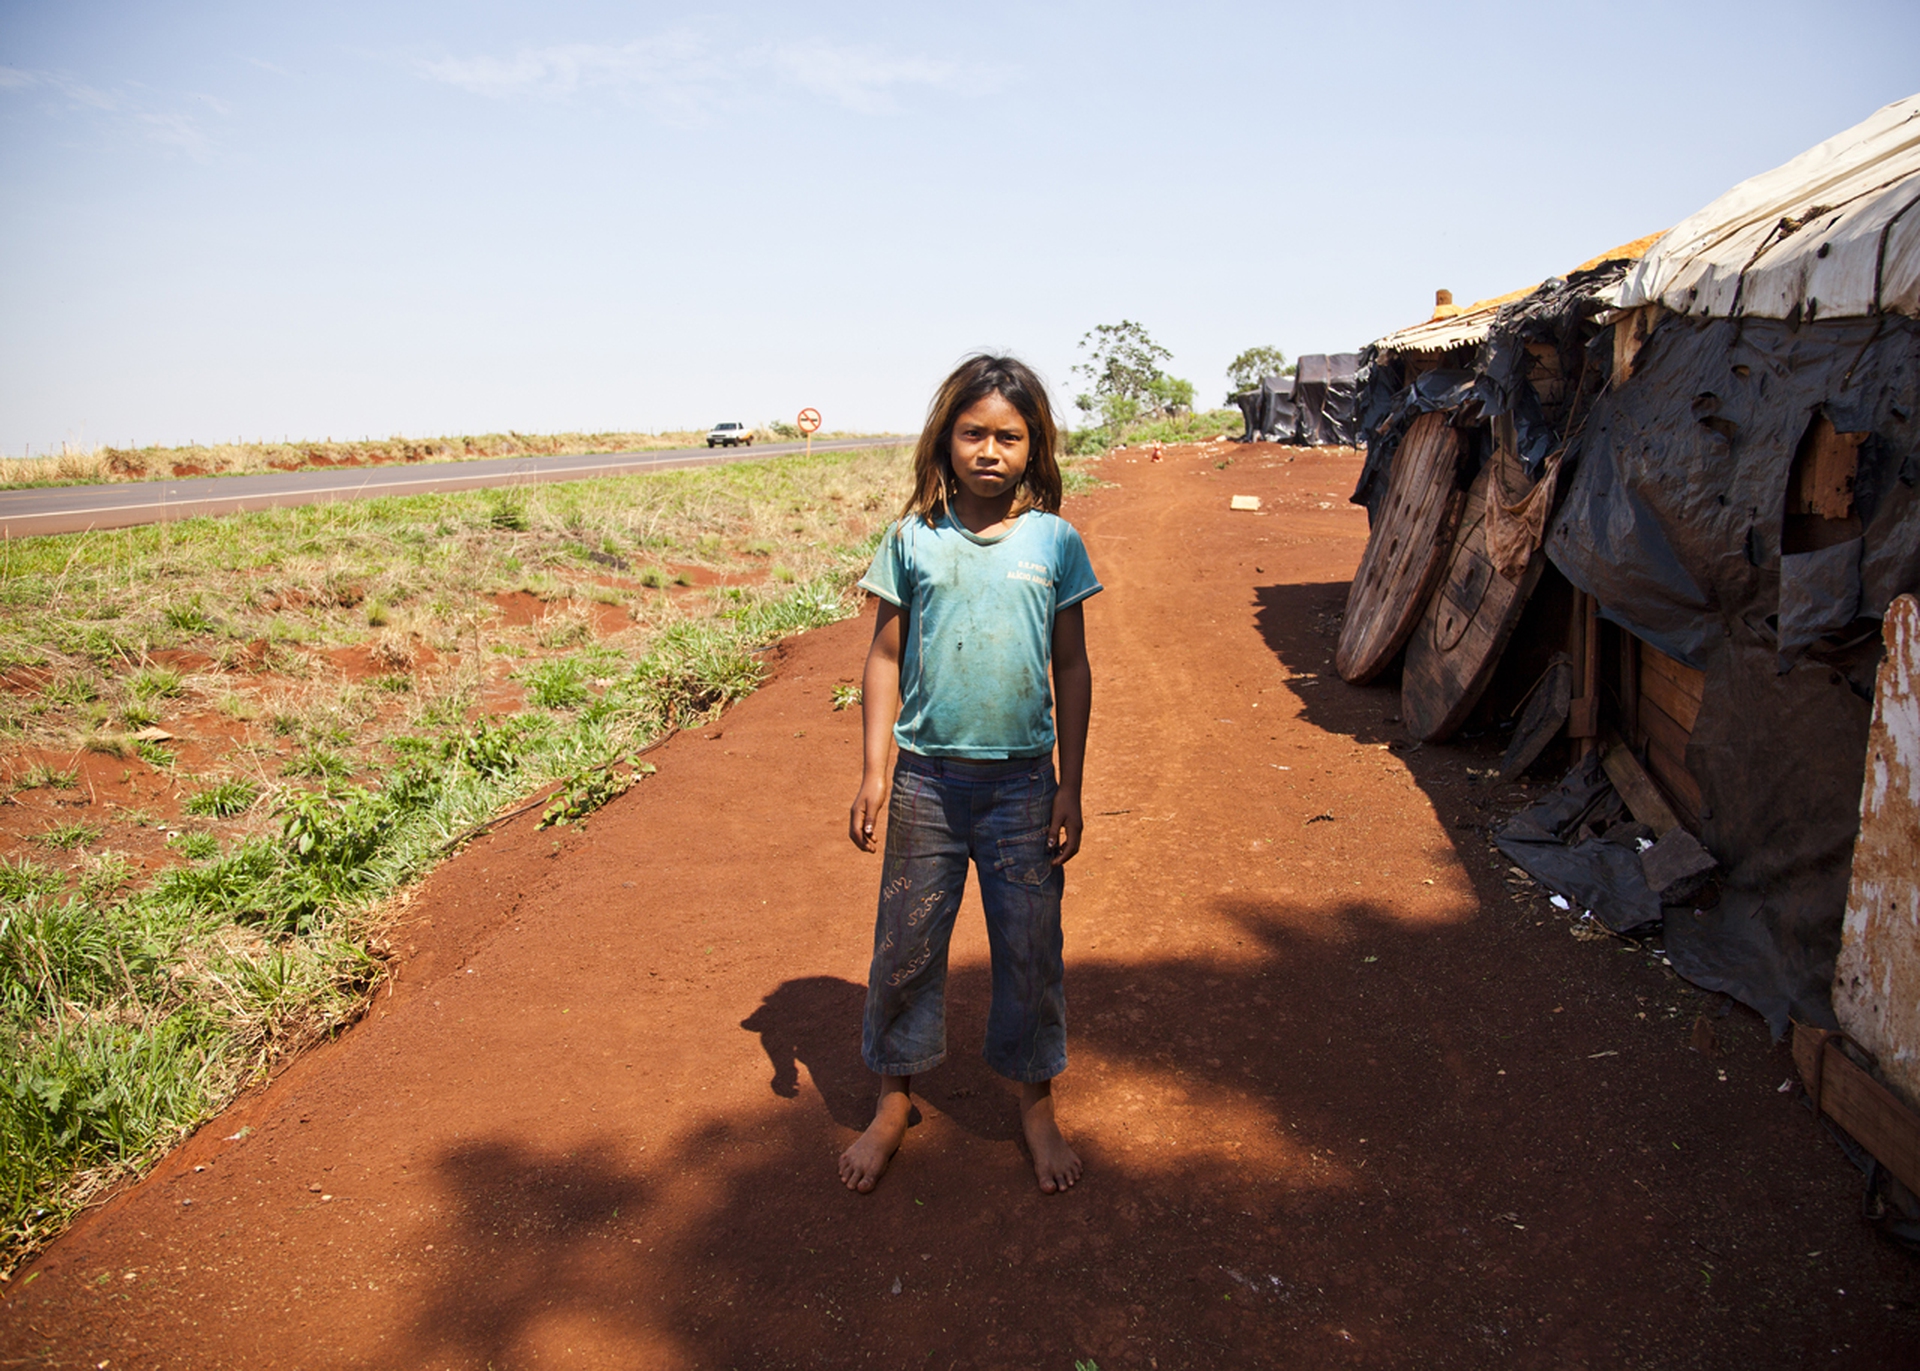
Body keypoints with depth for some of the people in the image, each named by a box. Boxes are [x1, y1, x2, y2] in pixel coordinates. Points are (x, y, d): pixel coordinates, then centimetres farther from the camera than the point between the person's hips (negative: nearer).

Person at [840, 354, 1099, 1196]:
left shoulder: (1055, 542, -1)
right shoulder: (912, 539, -1)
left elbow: (1072, 669, 3)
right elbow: (885, 658, 3)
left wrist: (1069, 788, 1)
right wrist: (874, 771, -2)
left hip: (1022, 781, 0)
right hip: (927, 778, 0)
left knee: (1029, 949, 10)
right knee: (905, 945, 10)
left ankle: (1036, 1105, 31)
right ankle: (894, 1100, 31)